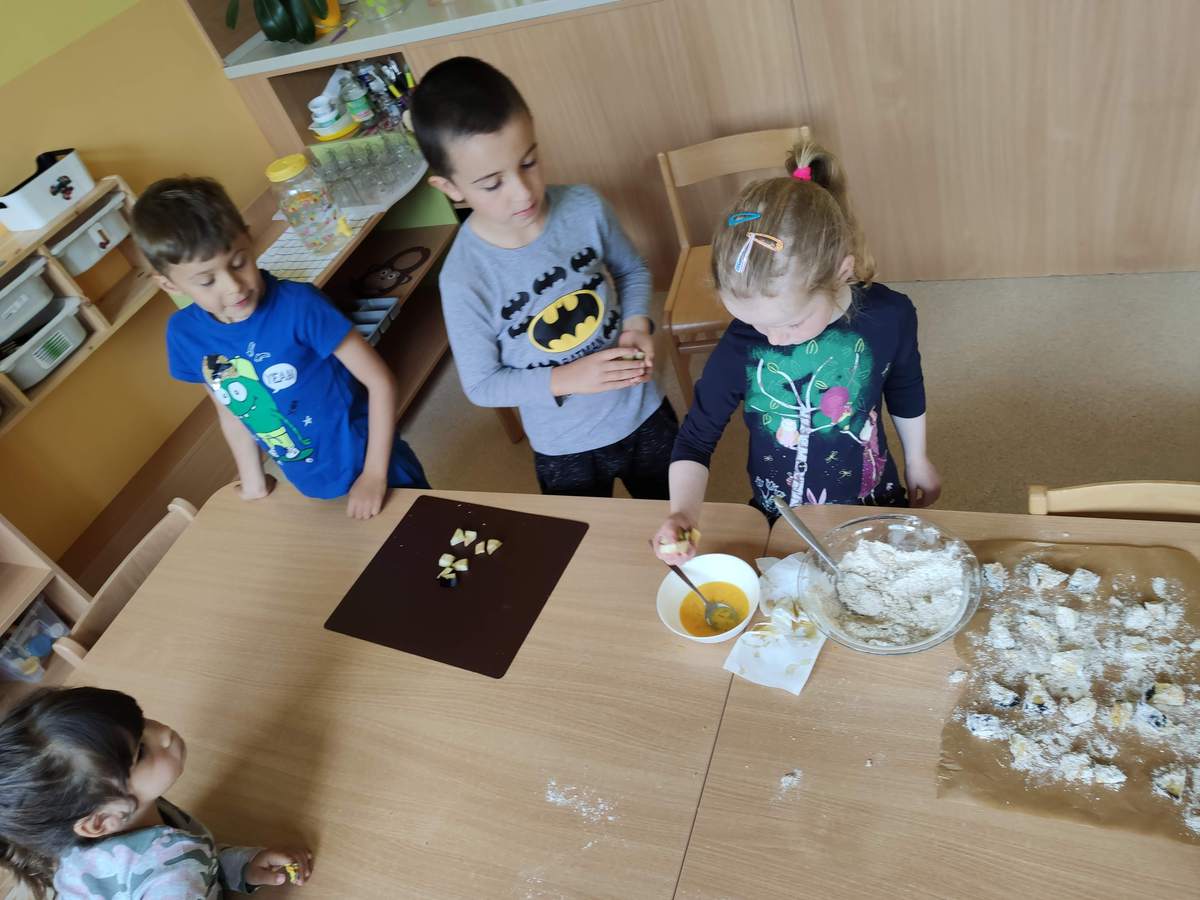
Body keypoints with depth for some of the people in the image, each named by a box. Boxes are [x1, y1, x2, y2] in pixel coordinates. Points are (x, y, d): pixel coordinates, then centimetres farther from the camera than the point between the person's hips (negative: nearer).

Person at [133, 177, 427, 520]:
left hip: (369, 471, -4)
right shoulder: (184, 334, -9)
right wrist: (254, 485, 8)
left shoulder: (298, 304, -24)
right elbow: (230, 411, 7)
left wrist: (375, 474, -20)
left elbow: (380, 381, -20)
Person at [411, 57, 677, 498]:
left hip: (644, 413, 3)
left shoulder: (584, 208, -17)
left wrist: (638, 321, -17)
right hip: (565, 449, -3)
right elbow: (481, 385, -13)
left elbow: (632, 270, 3)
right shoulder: (465, 278, -25)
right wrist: (565, 378, -25)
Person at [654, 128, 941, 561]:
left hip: (874, 503, 2)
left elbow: (906, 395, -3)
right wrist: (682, 513, -32)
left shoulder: (889, 317, -24)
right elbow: (695, 439, -15)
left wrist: (916, 461, 13)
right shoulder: (740, 348, -28)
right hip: (779, 519, -1)